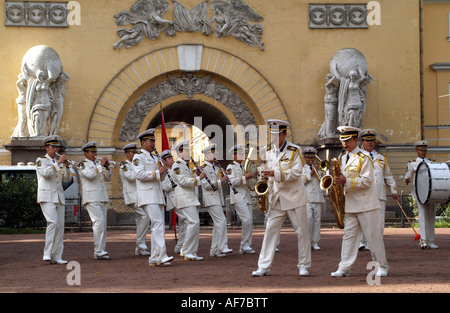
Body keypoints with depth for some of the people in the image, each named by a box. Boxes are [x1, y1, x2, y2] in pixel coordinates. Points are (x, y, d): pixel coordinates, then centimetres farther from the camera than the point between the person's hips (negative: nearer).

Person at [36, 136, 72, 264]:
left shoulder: (59, 163, 19)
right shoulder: (40, 160, 1)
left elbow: (67, 179, 10)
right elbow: (45, 173, -19)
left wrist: (66, 166, -5)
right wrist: (58, 163, -20)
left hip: (59, 198, 7)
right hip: (47, 197, -6)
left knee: (60, 226, 1)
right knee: (53, 222, -22)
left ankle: (57, 256, 4)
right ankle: (47, 253, -19)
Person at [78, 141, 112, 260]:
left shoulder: (98, 164, 21)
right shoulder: (83, 165, 0)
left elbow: (108, 179, 16)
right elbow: (90, 175, -19)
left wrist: (107, 168, 1)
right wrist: (101, 165, -16)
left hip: (103, 199, 7)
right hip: (91, 199, -7)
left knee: (102, 225, 6)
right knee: (99, 222, -18)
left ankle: (101, 251, 10)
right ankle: (99, 252, -19)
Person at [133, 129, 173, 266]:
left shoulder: (154, 158, 23)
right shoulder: (138, 157, -3)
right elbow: (139, 174, -17)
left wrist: (163, 170, 5)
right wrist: (157, 172, -16)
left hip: (157, 196, 9)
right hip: (148, 196, -9)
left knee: (160, 225, 5)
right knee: (158, 223, -19)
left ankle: (154, 258, 8)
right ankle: (160, 256, -24)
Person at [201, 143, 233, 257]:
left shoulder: (216, 168, 19)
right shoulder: (204, 168, -9)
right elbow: (206, 185, -18)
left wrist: (223, 178, 8)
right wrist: (220, 181, -20)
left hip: (218, 199, 9)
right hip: (211, 200, -9)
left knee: (217, 224, 7)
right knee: (221, 221, -18)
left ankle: (214, 250, 10)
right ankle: (222, 247, -19)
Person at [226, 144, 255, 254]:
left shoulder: (243, 167, 24)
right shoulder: (231, 167, -2)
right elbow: (232, 181, -16)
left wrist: (251, 177, 14)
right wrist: (244, 178, -20)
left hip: (247, 198, 8)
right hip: (238, 198, -8)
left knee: (249, 222, 3)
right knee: (247, 219, -19)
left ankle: (246, 247, 8)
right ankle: (244, 244, -11)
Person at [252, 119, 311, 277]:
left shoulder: (294, 150, -6)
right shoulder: (268, 151, 10)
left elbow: (296, 173, -16)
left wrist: (275, 173, -26)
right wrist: (265, 176, -2)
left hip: (294, 197, -4)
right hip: (276, 198, 4)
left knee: (302, 231, 1)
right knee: (270, 230, -1)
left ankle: (303, 265, 11)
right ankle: (264, 267, 0)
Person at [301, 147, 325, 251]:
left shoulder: (318, 168, 21)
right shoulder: (301, 168, 12)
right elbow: (301, 181, -5)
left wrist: (318, 170, -3)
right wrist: (311, 173, -7)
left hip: (318, 198, 3)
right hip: (306, 198, -3)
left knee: (317, 220, 1)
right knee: (308, 218, -15)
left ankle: (315, 242, 5)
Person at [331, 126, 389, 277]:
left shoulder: (364, 158, -8)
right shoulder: (343, 159, 15)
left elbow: (367, 181, -16)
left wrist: (346, 181, -22)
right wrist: (339, 181, 1)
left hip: (366, 204, -6)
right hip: (350, 205, 6)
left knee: (373, 236, 0)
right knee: (349, 236, 4)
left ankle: (382, 267, 9)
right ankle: (344, 268, 3)